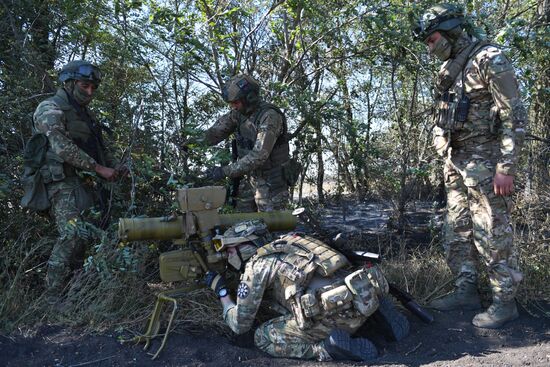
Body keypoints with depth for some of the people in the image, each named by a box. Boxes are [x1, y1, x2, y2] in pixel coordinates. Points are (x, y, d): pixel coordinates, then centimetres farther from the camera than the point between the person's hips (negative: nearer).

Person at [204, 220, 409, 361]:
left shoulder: (256, 265, 7)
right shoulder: (283, 248, 30)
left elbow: (240, 324, 12)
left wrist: (221, 291, 26)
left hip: (336, 312, -7)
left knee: (263, 337, 10)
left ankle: (327, 349, -10)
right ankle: (378, 311, 15)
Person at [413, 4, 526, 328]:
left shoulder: (490, 59, -9)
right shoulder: (448, 69, 16)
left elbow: (514, 116, -14)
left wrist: (506, 167, -19)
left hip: (483, 161, -8)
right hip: (455, 162, 9)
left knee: (493, 233, -3)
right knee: (457, 232, 12)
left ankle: (505, 301, 10)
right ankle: (466, 291, 23)